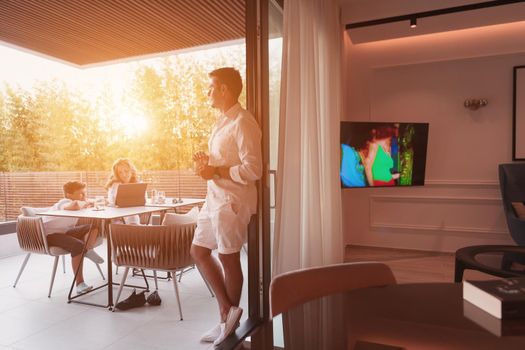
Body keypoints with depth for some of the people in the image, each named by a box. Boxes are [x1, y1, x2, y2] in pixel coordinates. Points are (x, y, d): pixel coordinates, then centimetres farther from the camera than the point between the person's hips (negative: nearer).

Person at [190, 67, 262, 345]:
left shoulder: (243, 122, -14)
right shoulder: (222, 121, 16)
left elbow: (252, 170, -21)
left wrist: (215, 171, -17)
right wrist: (207, 161, 6)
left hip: (232, 200, -10)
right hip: (214, 198, 10)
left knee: (228, 259, 3)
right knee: (198, 251, 13)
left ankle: (229, 321, 24)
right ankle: (227, 310, 24)